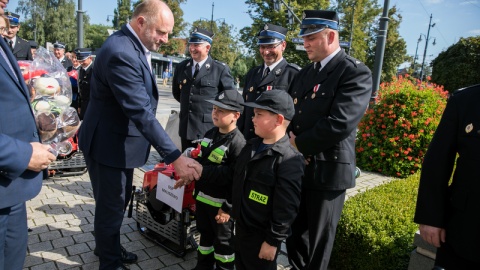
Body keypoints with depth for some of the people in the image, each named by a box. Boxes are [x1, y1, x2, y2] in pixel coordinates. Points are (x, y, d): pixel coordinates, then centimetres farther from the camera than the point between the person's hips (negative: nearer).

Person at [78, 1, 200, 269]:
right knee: (111, 206, 9)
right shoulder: (121, 53, -28)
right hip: (108, 145, -10)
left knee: (120, 201, 24)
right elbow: (141, 112, -32)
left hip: (121, 142, 10)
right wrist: (175, 157, -32)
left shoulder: (135, 46, 4)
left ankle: (110, 247, 46)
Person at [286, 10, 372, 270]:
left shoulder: (355, 72, -12)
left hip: (327, 169, -7)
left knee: (318, 238, 11)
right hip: (296, 166, 7)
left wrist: (299, 144, -13)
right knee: (293, 233, 19)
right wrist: (289, 135, -6)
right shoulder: (304, 73, 13)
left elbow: (339, 124, -23)